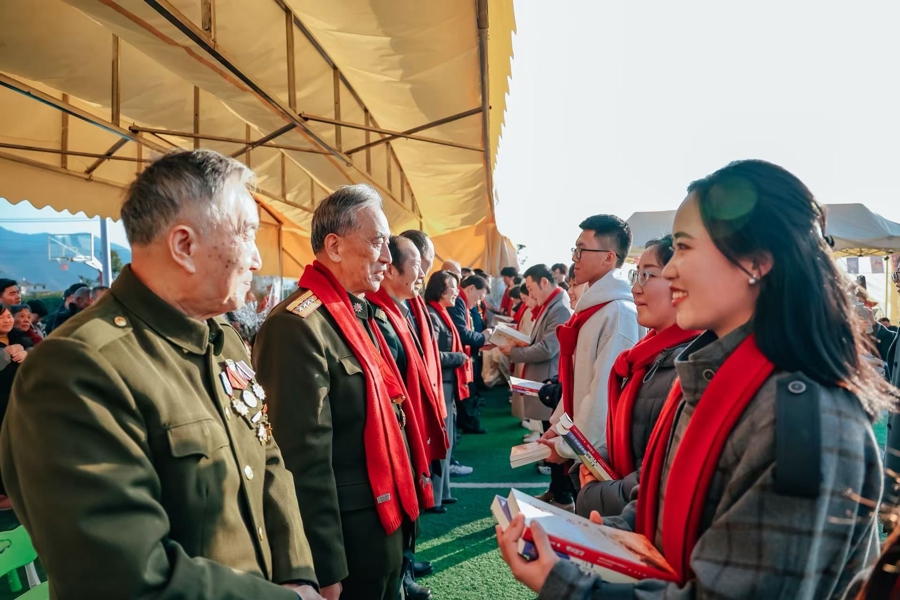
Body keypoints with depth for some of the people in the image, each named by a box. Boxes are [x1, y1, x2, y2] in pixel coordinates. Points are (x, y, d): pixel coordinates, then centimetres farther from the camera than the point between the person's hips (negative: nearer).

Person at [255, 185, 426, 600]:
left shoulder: (360, 313, 8)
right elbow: (305, 456, -23)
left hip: (385, 519, 9)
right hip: (349, 534, -9)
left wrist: (401, 503, 15)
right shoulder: (300, 325, -22)